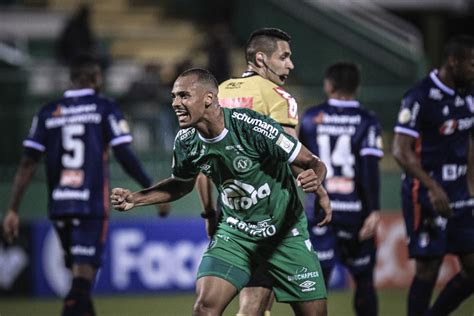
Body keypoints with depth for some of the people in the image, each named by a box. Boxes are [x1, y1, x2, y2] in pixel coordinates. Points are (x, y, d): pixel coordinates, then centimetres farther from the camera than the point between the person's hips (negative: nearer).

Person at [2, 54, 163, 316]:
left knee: (79, 272, 19)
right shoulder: (105, 109, -1)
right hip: (92, 205, -4)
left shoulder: (48, 113, 9)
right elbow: (125, 157, -6)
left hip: (59, 206, 4)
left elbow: (28, 164, 3)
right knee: (83, 274, -9)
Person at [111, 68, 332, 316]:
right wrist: (134, 199, 3)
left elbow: (311, 162, -17)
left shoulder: (251, 127, -24)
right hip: (234, 231, 3)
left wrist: (314, 177, -40)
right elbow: (182, 184, 15)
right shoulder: (186, 141, -8)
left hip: (285, 231, -3)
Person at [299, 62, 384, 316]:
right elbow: (370, 168, -13)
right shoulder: (367, 121, -3)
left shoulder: (311, 118, 4)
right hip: (355, 210, -1)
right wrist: (374, 211, -15)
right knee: (363, 280, 13)